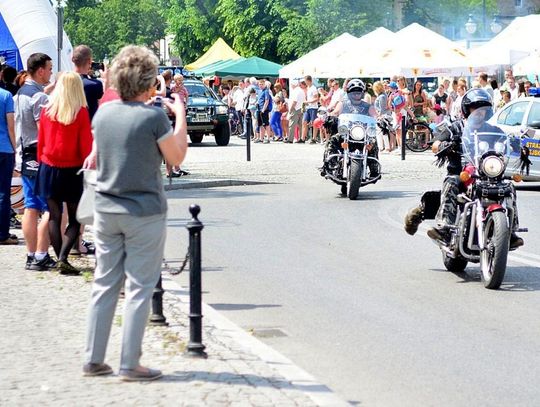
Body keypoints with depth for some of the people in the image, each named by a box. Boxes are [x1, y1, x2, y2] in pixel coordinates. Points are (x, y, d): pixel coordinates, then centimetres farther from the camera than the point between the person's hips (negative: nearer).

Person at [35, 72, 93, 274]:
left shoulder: (47, 110, -1)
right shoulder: (81, 112, -10)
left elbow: (41, 141, 4)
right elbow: (86, 144, -8)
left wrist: (41, 163, 15)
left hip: (49, 168, 3)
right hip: (73, 170, -3)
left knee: (54, 217, 8)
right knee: (75, 219, 5)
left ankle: (60, 259, 5)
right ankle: (63, 258, -10)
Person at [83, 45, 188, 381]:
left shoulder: (103, 113, 2)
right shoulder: (154, 116, -16)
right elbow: (177, 157, -3)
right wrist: (181, 116, 4)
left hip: (106, 210, 5)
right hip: (145, 212, -5)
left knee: (105, 284, 12)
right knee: (140, 287, 2)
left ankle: (94, 359, 14)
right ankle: (130, 364, 2)